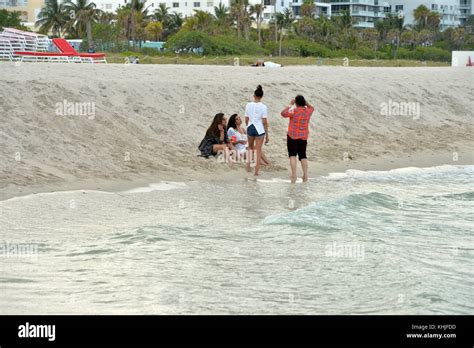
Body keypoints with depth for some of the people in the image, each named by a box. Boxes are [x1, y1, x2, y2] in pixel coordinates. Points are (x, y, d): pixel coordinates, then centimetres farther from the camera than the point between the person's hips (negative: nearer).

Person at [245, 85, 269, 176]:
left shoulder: (248, 105, -2)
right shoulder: (263, 107, -10)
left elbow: (246, 119, 3)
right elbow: (264, 122, -10)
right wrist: (267, 135, -3)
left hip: (250, 128, 2)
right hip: (260, 129, -2)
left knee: (250, 147, 28)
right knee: (258, 150, 7)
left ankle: (248, 163, 11)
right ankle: (256, 171, 8)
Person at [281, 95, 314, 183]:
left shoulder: (294, 111, -15)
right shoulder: (308, 111, 1)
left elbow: (283, 113, -9)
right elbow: (311, 108, 24)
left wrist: (290, 105, -1)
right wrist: (305, 101, 15)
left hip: (293, 136, -5)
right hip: (303, 137, 5)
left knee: (292, 155, -1)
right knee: (303, 155, 12)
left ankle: (294, 175, -10)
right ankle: (305, 175, 5)